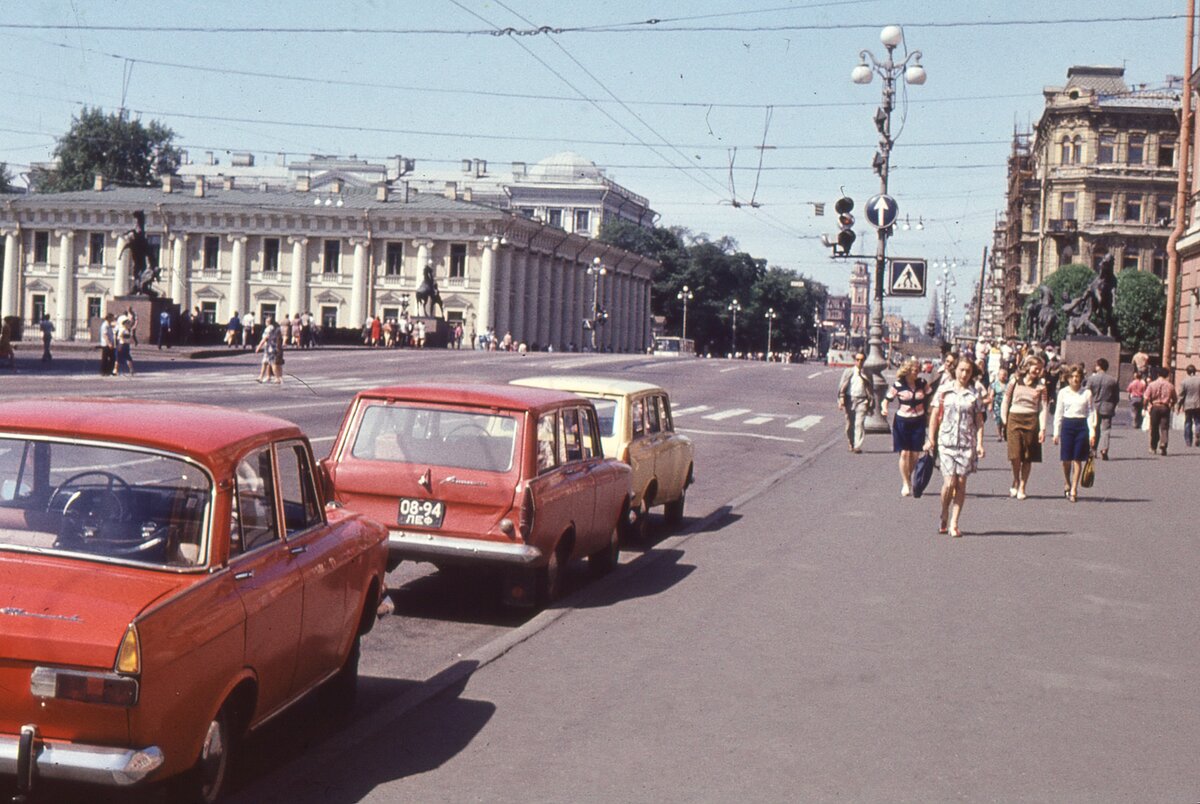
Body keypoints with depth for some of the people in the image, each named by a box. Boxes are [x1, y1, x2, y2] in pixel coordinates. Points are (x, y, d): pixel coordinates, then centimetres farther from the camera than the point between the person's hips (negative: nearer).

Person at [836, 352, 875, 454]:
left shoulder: (866, 374, 7)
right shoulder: (848, 372, 7)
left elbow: (871, 389, 11)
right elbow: (842, 387, 6)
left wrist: (871, 403, 9)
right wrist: (841, 400, -3)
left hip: (862, 400, -1)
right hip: (849, 399, 2)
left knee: (860, 423, -14)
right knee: (850, 424, 8)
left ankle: (858, 446, -18)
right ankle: (851, 445, 23)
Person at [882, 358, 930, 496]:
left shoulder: (922, 383, 2)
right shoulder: (898, 385, -7)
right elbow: (887, 399, -3)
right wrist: (884, 408, -23)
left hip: (918, 422, 3)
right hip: (902, 422, -3)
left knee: (915, 454, 3)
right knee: (904, 453, -6)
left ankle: (909, 478, 27)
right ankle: (905, 483, 6)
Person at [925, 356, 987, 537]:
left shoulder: (975, 394, 6)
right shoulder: (944, 390, 5)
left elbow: (979, 421, 6)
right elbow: (935, 416, 8)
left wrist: (980, 443, -4)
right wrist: (931, 438, 1)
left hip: (967, 443, 1)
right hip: (946, 441, -1)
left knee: (961, 483, -1)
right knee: (949, 482, -10)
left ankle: (954, 523, 7)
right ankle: (944, 516, 14)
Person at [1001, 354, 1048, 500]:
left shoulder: (1040, 386, 5)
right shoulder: (1014, 382, 5)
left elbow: (1043, 408, 2)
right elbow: (1005, 402, 9)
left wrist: (1042, 428, -5)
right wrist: (1004, 421, 2)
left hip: (1031, 421, 1)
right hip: (1014, 419, -1)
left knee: (1028, 457, 2)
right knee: (1015, 455, -8)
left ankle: (1022, 487, 13)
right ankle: (1015, 481, 17)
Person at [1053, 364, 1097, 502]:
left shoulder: (1087, 393, 3)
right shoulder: (1063, 392, 5)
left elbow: (1091, 412, 3)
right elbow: (1058, 413, 9)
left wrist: (1092, 432, -3)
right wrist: (1056, 432, 6)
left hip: (1082, 425, -1)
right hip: (1067, 425, 1)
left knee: (1078, 459, -2)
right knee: (1066, 459, 2)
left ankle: (1074, 489, 3)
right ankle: (1067, 483, 26)